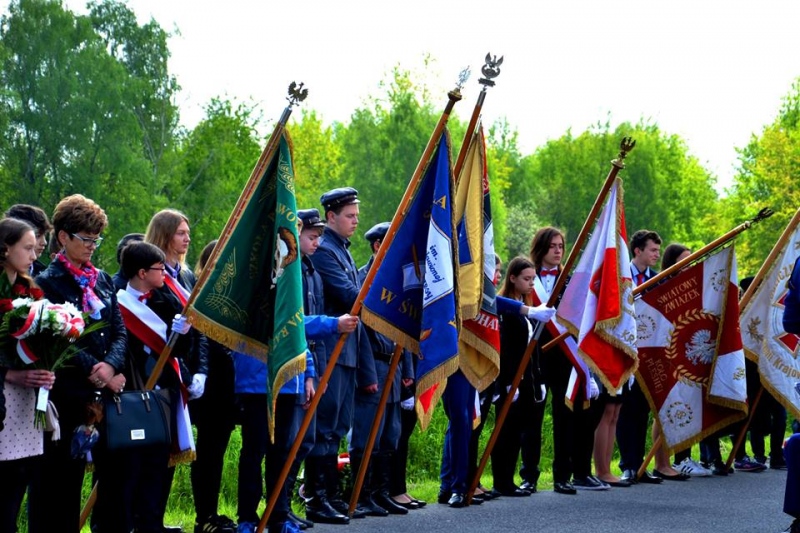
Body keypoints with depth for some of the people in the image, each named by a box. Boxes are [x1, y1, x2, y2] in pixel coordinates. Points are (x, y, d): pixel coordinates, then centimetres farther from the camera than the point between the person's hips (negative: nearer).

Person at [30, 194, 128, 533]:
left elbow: (119, 330, 10)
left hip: (107, 390, 6)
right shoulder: (48, 283, -4)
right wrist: (96, 373, -14)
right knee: (63, 479, -1)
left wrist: (110, 366, -8)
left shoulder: (102, 280, 15)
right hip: (68, 395, -5)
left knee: (114, 471, 5)